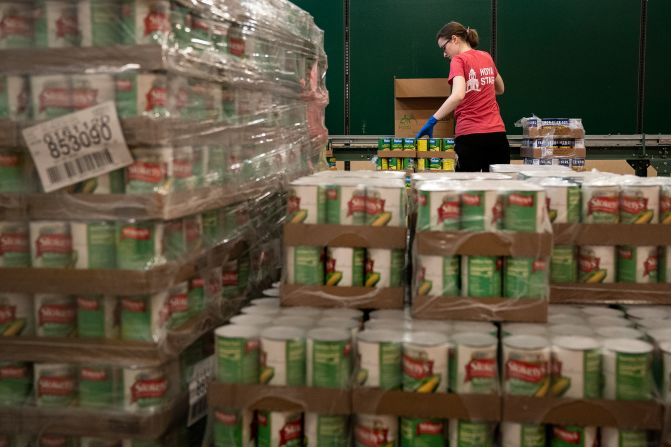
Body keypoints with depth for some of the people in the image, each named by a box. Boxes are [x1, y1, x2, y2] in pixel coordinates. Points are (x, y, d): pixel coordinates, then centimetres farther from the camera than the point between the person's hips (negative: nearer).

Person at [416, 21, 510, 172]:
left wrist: (432, 120, -23)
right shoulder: (486, 57, 13)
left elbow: (458, 95, -23)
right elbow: (500, 89, 30)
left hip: (470, 136, -6)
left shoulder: (458, 60, -6)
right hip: (497, 133, 6)